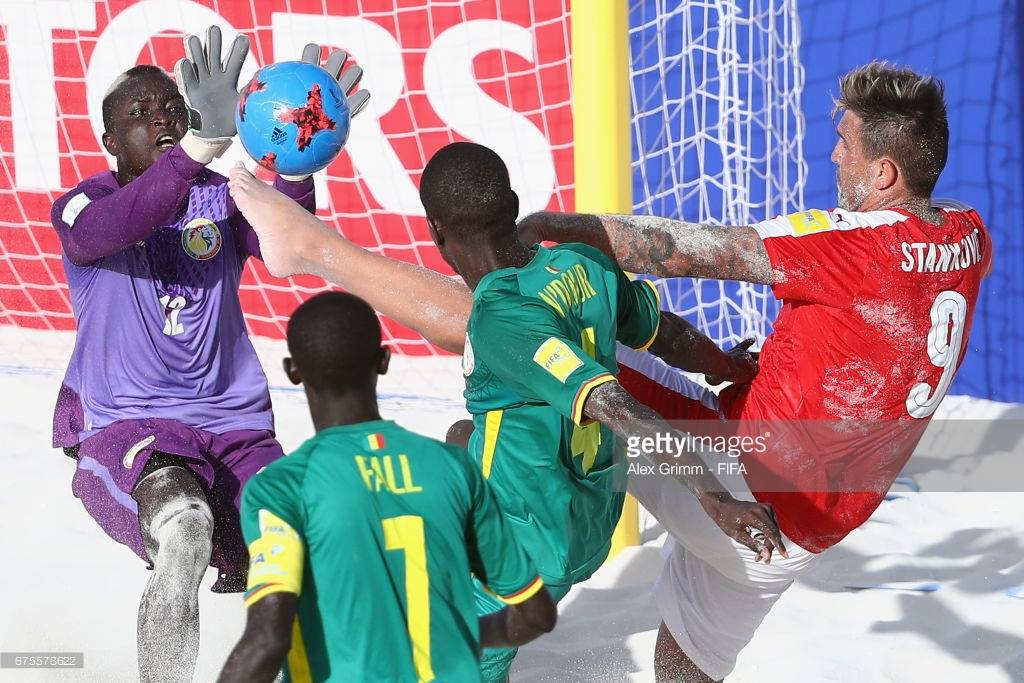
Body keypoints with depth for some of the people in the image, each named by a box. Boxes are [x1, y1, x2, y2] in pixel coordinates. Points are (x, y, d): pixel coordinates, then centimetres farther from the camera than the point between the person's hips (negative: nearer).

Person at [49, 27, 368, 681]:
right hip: (126, 428, -3)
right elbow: (105, 230, -25)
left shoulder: (221, 198, 8)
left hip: (236, 428, 3)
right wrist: (203, 143, -40)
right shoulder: (81, 204, 1)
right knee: (184, 527, -35)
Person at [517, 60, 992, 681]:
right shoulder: (968, 235, 0)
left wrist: (555, 225, -15)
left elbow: (685, 249, -21)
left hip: (744, 480, -8)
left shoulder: (863, 242, -21)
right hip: (807, 528, 8)